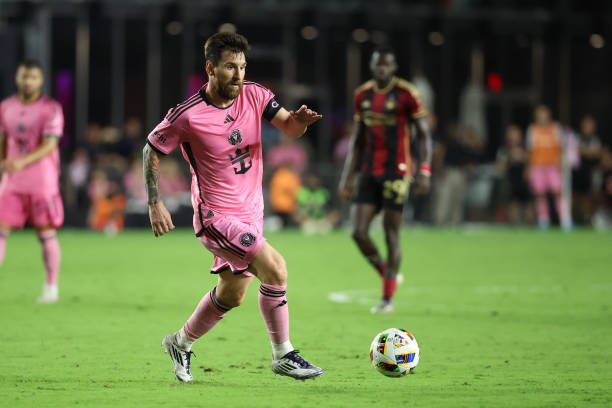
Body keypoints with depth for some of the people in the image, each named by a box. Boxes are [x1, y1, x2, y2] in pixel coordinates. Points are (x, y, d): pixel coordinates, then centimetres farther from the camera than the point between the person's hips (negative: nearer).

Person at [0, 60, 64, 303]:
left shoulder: (51, 108, -6)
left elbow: (49, 145, -16)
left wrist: (22, 162, -29)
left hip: (42, 182, -4)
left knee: (46, 233, 0)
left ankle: (51, 288, 10)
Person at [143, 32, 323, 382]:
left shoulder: (255, 96, -3)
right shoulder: (188, 115, -16)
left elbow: (288, 127, -10)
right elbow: (152, 150, -3)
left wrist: (299, 120, -34)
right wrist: (155, 204, -7)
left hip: (251, 211, 7)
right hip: (216, 216, -7)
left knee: (232, 295, 18)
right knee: (275, 268, -22)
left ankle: (181, 343, 41)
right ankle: (283, 355, -11)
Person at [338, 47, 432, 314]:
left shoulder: (406, 94, -6)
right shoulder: (363, 95, 10)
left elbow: (424, 135, -3)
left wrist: (424, 172, -13)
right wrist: (347, 176, 14)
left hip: (396, 172, -5)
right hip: (369, 172, 5)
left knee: (391, 234, -3)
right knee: (359, 232, -4)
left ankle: (387, 299, 5)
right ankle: (386, 274, 20)